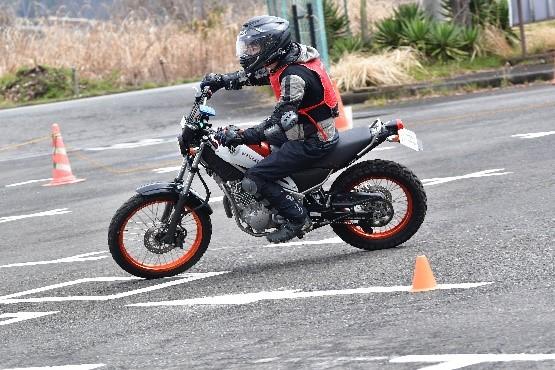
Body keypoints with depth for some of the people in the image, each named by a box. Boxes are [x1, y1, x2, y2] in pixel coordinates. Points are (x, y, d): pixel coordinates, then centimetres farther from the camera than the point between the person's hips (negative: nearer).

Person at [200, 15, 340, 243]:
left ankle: (297, 219, -7)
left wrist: (241, 136, -35)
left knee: (254, 179, -15)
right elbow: (252, 76, 19)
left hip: (312, 143, -10)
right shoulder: (284, 63, 4)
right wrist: (220, 81, 7)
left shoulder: (294, 76, -27)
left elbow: (281, 122, -33)